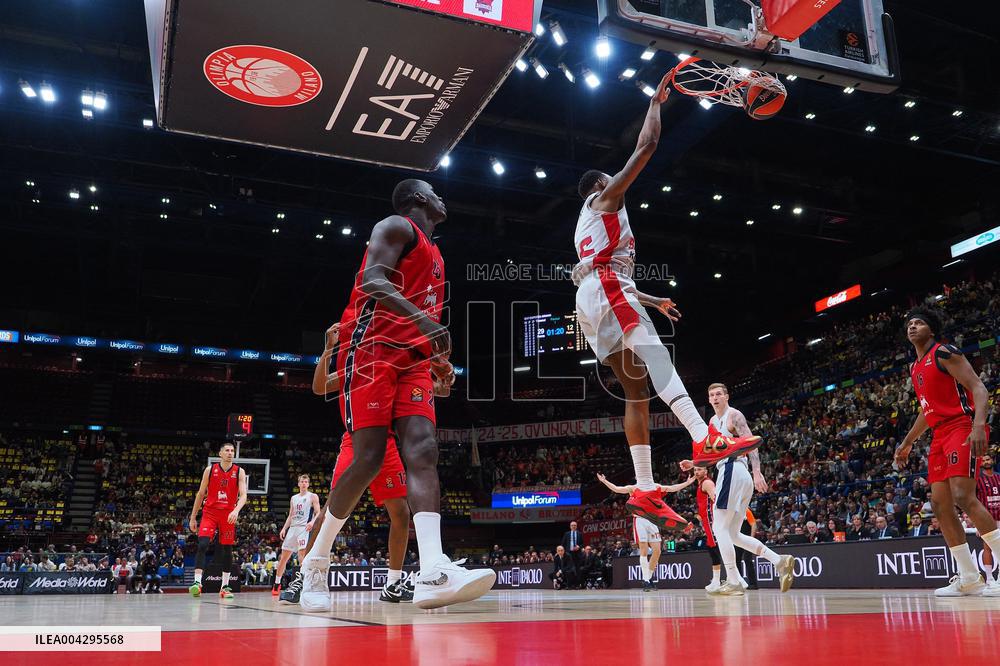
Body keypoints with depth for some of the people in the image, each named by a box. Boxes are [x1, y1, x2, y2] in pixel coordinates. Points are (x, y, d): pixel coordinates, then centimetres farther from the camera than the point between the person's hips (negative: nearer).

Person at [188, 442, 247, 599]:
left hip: (229, 514, 1)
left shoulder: (239, 472, -1)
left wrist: (236, 510, -28)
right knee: (202, 545, -17)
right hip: (210, 512, -1)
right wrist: (193, 517, 6)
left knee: (227, 550, 5)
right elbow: (201, 494, 7)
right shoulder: (210, 469, 1)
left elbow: (243, 495, -9)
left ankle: (225, 586, 14)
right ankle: (197, 582, -17)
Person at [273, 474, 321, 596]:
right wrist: (284, 528, 8)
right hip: (292, 528, 6)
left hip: (304, 528, -6)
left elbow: (318, 513, -5)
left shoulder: (313, 496, 1)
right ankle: (276, 584, 19)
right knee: (283, 557, 8)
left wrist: (312, 522, -25)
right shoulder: (293, 498, 18)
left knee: (302, 556, -19)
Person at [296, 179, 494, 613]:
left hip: (412, 359, 8)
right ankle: (315, 564, 7)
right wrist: (423, 318, -31)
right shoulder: (396, 227, 0)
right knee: (370, 458, -12)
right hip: (371, 350, -8)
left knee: (423, 451, -13)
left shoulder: (434, 256, 27)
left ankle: (433, 574, -27)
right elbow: (371, 280, -17)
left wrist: (439, 359, 18)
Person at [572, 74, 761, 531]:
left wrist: (654, 300, 38)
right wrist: (657, 102, 23)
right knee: (653, 352, -28)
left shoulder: (587, 227, 38)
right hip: (605, 289, -9)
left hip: (590, 303, 9)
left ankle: (644, 492, -6)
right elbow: (646, 146, 9)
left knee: (637, 391, 1)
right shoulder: (605, 198, 14)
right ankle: (705, 439, -49)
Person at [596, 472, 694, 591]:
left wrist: (687, 483, 5)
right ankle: (645, 581, -5)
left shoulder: (656, 487, 13)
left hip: (652, 520, 3)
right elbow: (617, 489, -3)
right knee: (644, 551, -7)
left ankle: (649, 577, 16)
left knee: (656, 551, 0)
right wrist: (604, 481, -14)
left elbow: (673, 488, 11)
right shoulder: (634, 488, 6)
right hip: (639, 520, -3)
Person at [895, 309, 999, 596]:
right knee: (940, 503, 4)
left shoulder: (944, 353, -6)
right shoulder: (915, 368, 21)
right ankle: (969, 578, 9)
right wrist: (906, 443, 29)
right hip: (940, 435, 9)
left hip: (962, 427, -9)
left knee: (963, 497, -22)